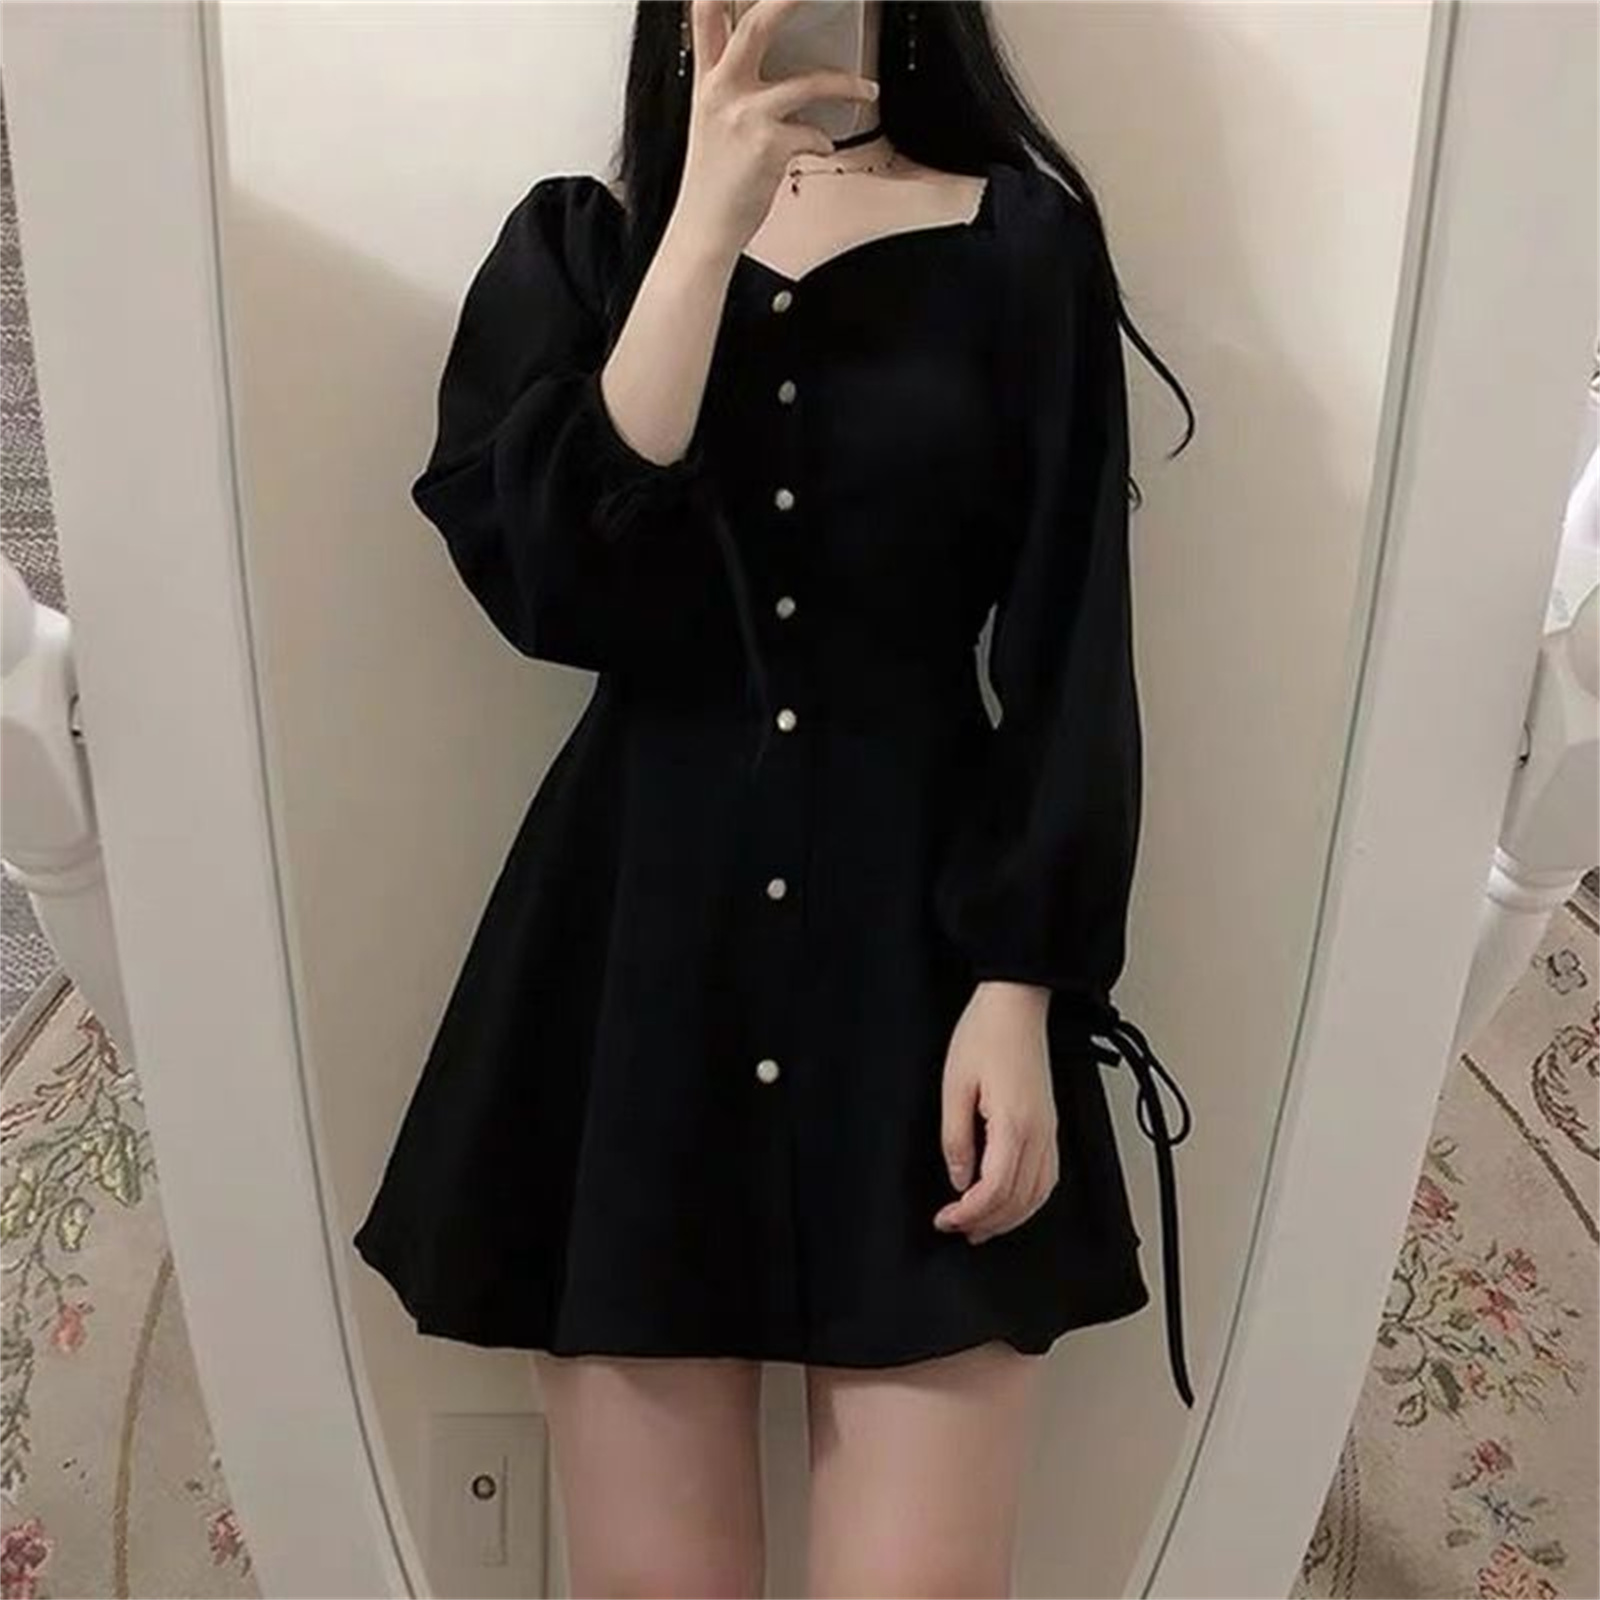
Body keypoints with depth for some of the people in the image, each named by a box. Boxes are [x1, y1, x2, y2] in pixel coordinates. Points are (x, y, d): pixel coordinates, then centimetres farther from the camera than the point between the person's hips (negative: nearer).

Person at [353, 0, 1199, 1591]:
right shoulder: (576, 241, 8)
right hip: (638, 930, 1)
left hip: (923, 930, 0)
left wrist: (1019, 987, -9)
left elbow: (1069, 655, 0)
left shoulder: (1019, 238, 5)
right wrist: (709, 225, -11)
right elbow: (552, 586, -10)